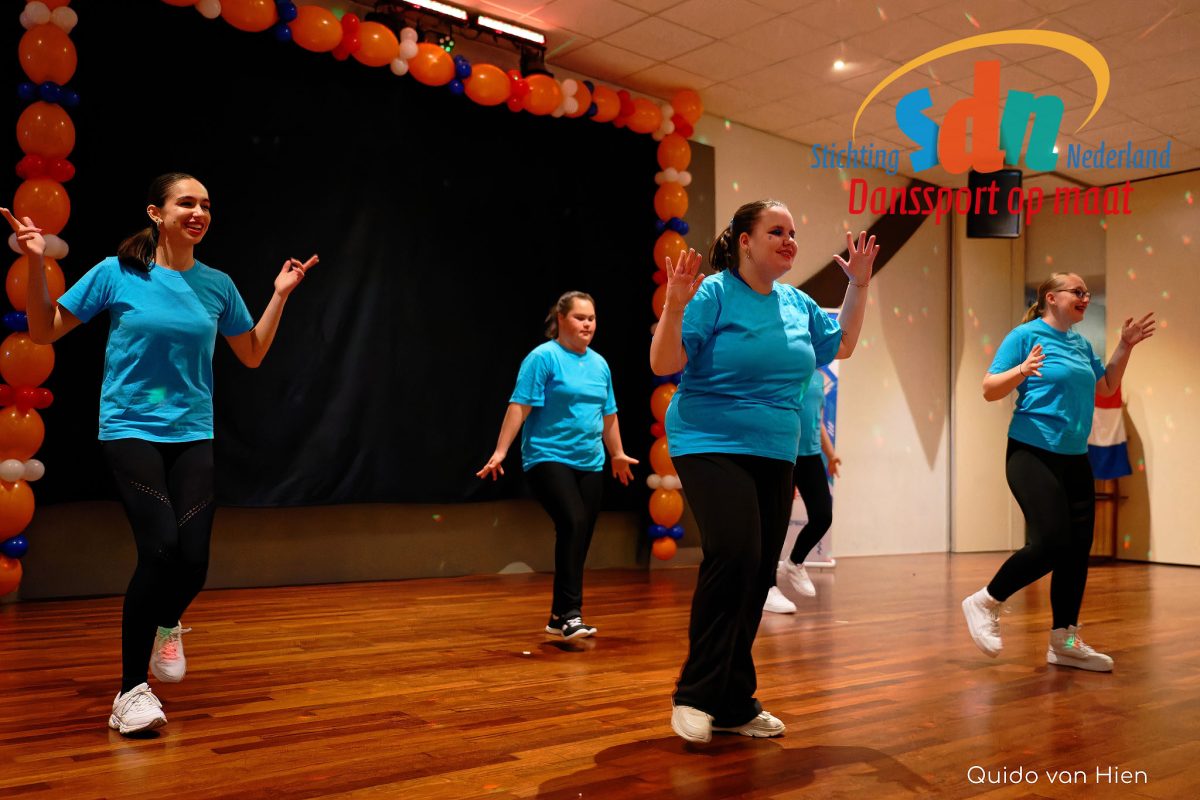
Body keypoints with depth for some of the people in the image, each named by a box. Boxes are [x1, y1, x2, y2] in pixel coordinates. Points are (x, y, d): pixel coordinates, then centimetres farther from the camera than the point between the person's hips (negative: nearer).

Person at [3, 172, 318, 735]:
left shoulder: (217, 285, 4)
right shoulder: (116, 273, -4)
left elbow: (253, 355, 14)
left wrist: (281, 293, 7)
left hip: (192, 435, 3)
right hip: (130, 430, -3)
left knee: (193, 559, -5)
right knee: (161, 548, -18)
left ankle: (166, 625, 35)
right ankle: (131, 690, -1)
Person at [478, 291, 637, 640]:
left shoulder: (599, 363, 14)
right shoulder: (543, 357, -6)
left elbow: (608, 414, 24)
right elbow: (519, 406, -11)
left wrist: (617, 454, 31)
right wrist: (500, 451, -16)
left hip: (590, 464, 7)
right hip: (548, 458, -7)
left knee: (580, 538, 5)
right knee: (572, 524, -23)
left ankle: (560, 618, 17)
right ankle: (570, 613, -19)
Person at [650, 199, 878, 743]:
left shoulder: (797, 304, 12)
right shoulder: (713, 294, -8)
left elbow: (841, 345, 28)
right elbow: (663, 364, -13)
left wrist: (859, 286, 21)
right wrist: (675, 305, -27)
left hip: (776, 455, 7)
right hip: (711, 447, -7)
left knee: (758, 578, 6)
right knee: (734, 555, -24)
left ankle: (734, 705, 17)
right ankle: (695, 695, -9)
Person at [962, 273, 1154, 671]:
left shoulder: (1081, 344, 14)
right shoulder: (1025, 335, -7)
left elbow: (1106, 387, 26)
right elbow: (989, 389, -11)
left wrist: (1125, 347, 15)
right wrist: (1022, 371, -28)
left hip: (1074, 459, 8)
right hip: (1033, 455, -8)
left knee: (1077, 549, 6)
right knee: (1050, 542, -16)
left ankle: (1064, 641, 15)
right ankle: (984, 602, 5)